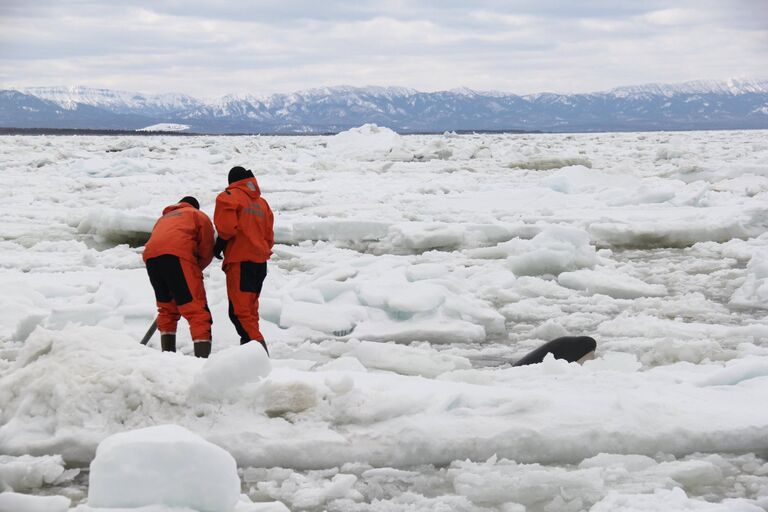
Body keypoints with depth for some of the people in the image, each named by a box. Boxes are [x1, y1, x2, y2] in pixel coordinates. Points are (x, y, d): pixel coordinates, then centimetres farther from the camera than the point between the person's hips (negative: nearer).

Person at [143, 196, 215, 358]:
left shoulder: (163, 218, 41)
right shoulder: (199, 216, 26)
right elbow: (207, 250, 13)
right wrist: (196, 268, 28)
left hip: (151, 256, 5)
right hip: (177, 255, -5)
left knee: (166, 308, 22)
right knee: (197, 310, -9)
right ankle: (203, 357, -23)